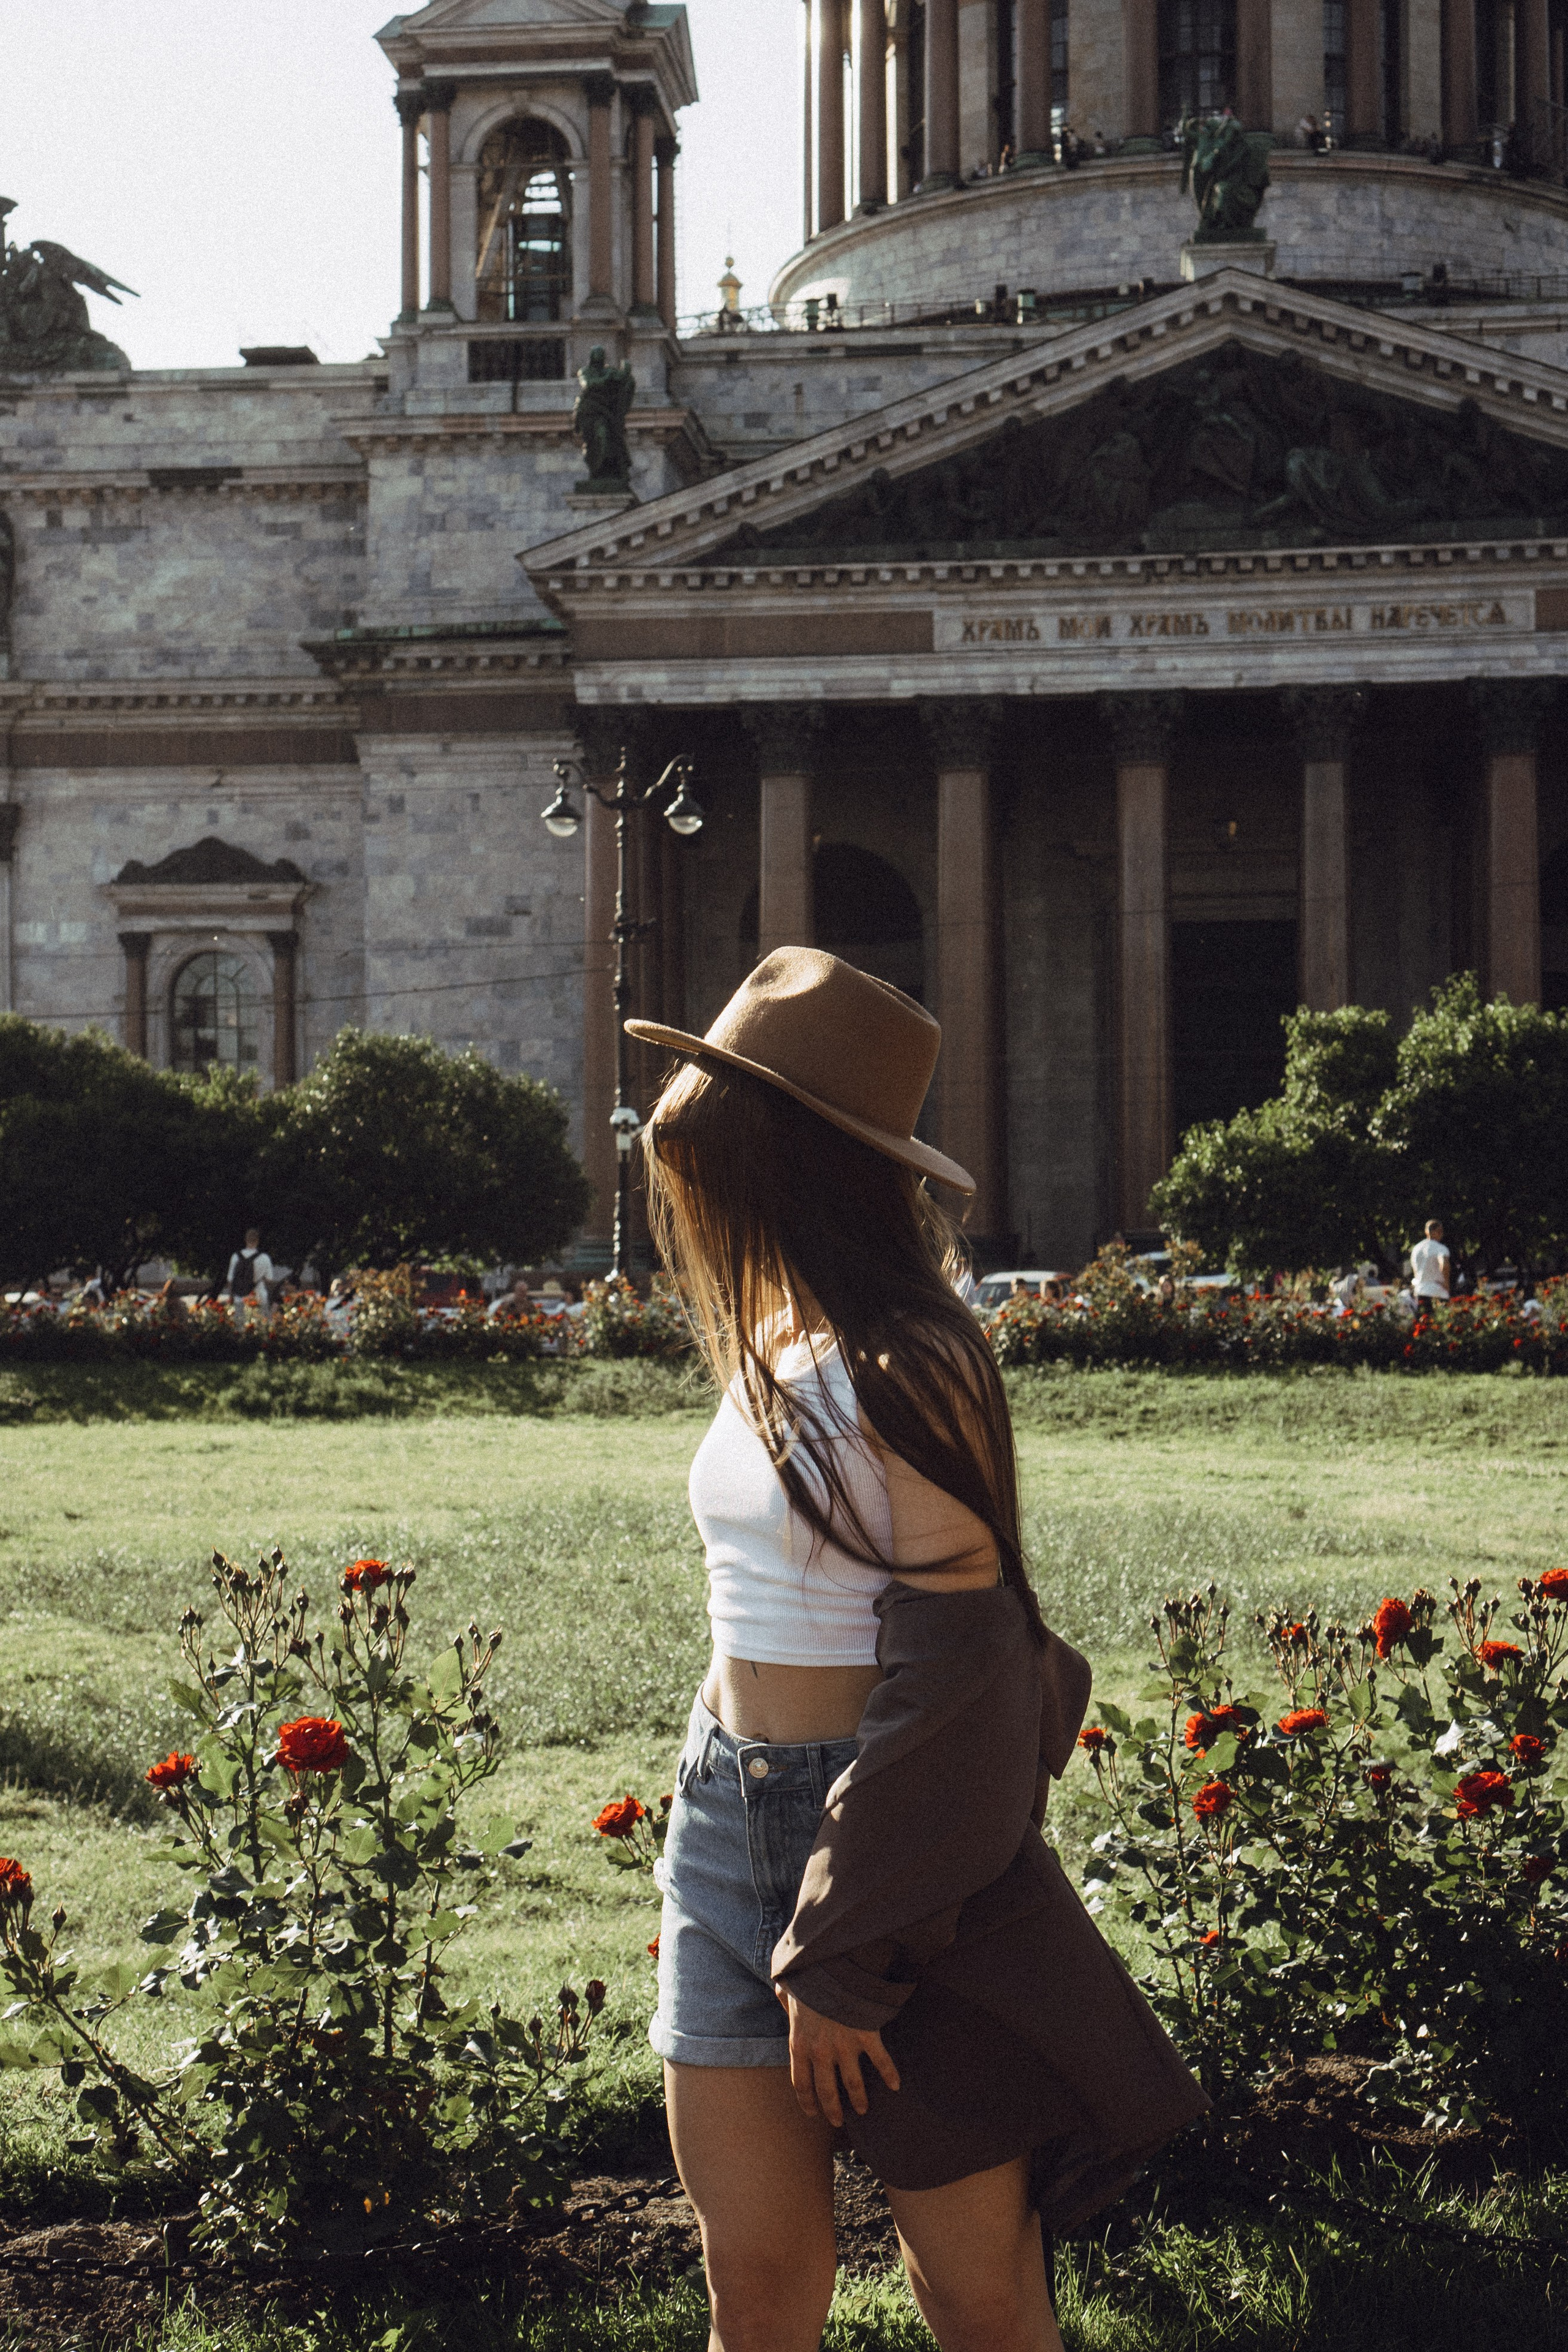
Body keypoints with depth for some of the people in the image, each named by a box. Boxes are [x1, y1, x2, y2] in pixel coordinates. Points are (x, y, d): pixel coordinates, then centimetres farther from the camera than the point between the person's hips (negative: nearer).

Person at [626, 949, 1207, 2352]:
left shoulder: (903, 1372, -16)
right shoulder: (770, 1351, 10)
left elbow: (953, 1671, -18)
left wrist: (842, 1959, -17)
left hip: (899, 1852, -7)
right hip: (733, 1818, 7)